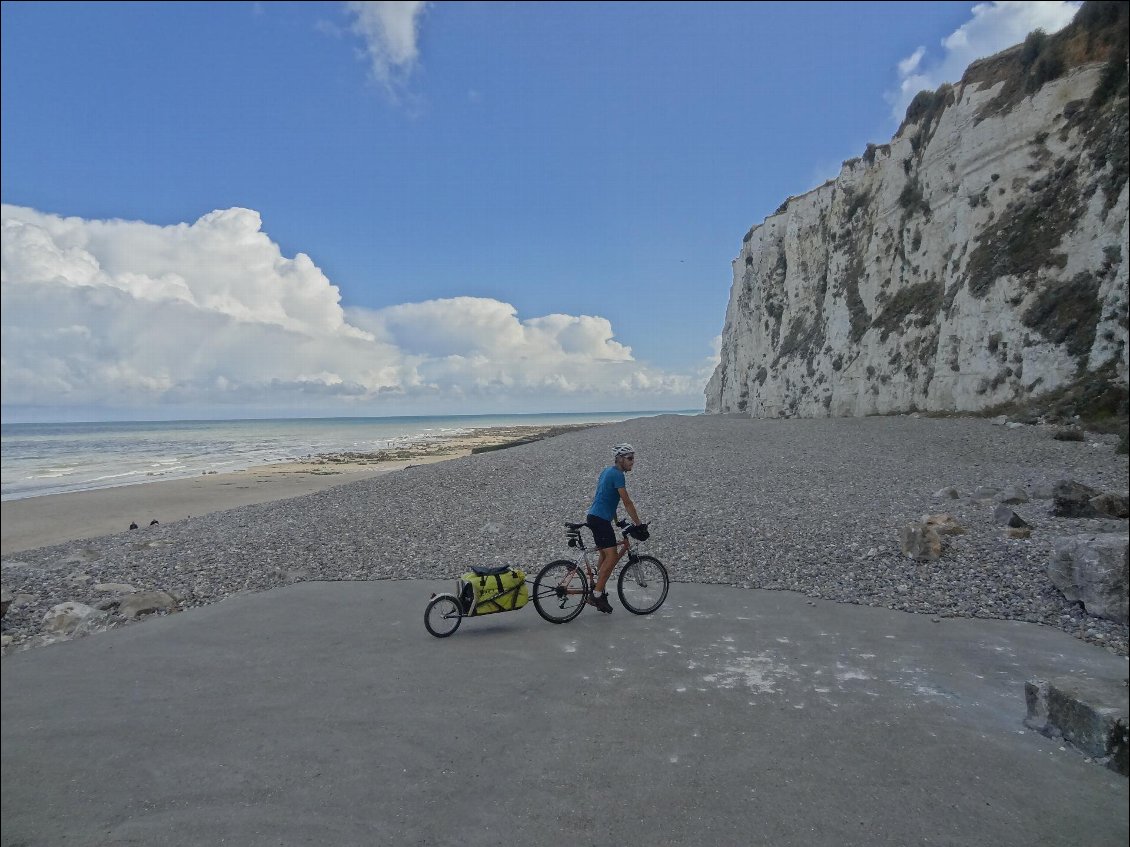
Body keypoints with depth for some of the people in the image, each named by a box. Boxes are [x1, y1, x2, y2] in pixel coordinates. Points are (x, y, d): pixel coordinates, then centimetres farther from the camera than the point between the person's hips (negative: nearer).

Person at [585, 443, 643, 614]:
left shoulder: (607, 471, 17)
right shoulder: (617, 475, -13)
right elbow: (627, 502, -16)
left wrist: (617, 520, 27)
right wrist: (638, 523, -11)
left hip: (595, 517, 10)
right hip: (600, 519, -10)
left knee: (605, 556, 17)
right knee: (612, 556, -10)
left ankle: (597, 593, 21)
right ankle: (596, 595, -8)